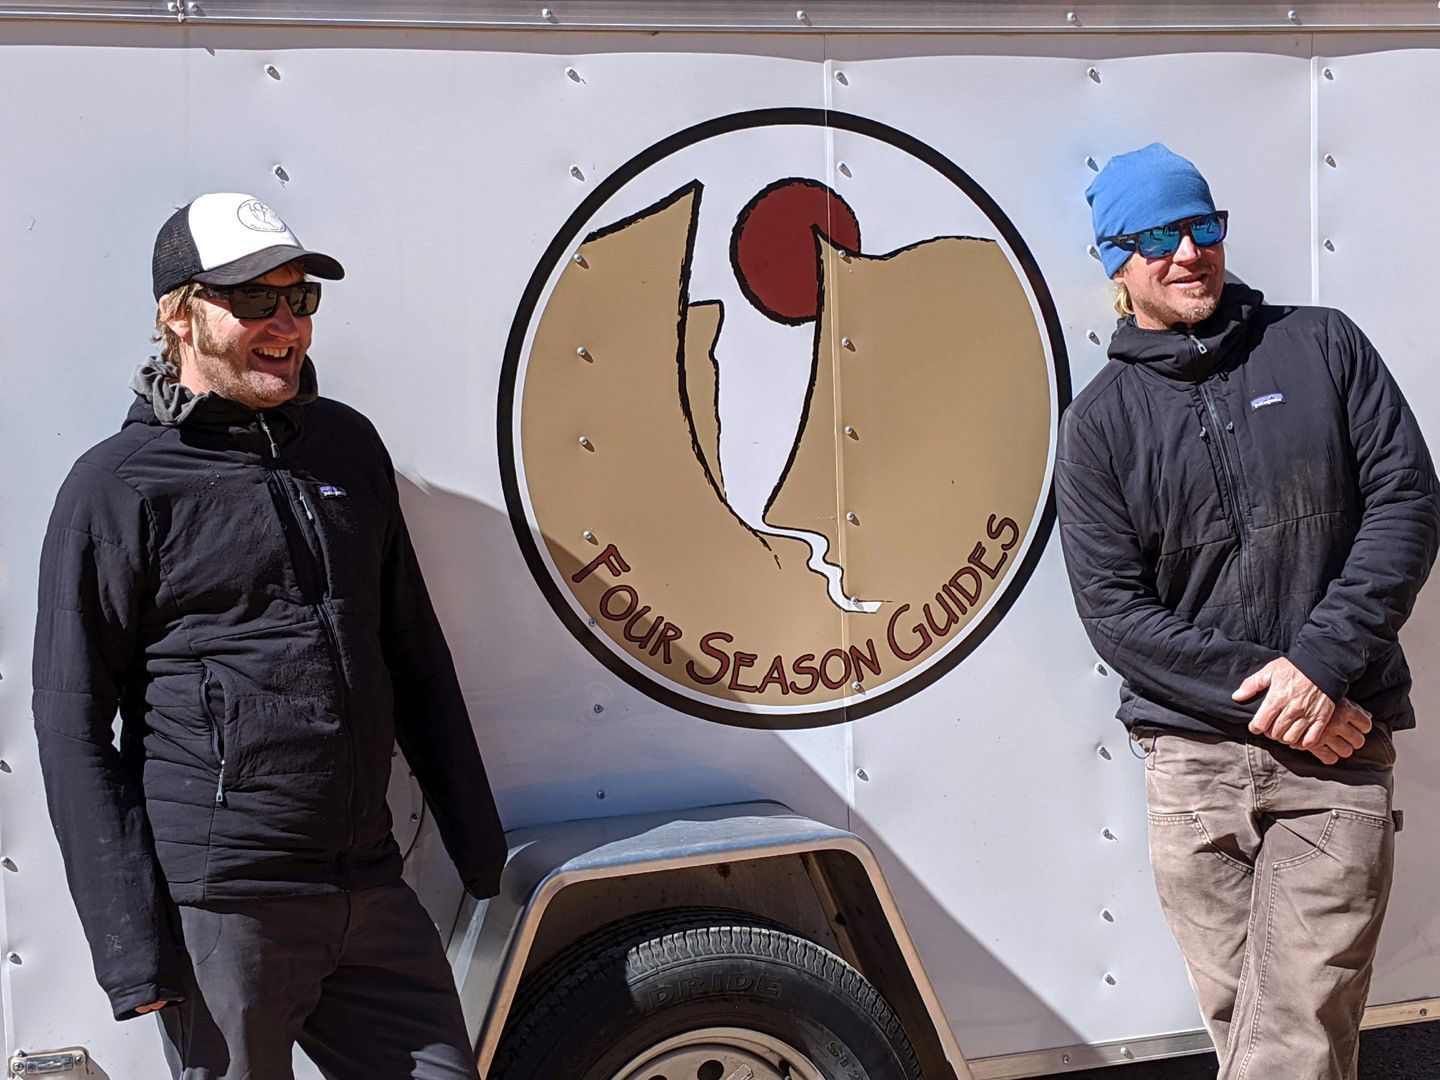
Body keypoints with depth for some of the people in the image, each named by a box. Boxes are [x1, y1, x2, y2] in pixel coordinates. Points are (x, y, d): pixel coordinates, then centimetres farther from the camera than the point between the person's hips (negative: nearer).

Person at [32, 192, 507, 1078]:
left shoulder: (348, 444, 11)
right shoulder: (117, 489, -4)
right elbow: (73, 730, -6)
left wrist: (477, 841, 16)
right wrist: (132, 944, -11)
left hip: (372, 891, 5)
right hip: (219, 906, -5)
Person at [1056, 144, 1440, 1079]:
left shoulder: (1323, 346, 8)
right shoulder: (1101, 421, 6)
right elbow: (1114, 608, -1)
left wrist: (1324, 662, -11)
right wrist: (1259, 692, -11)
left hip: (1337, 756, -1)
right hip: (1192, 761, 1)